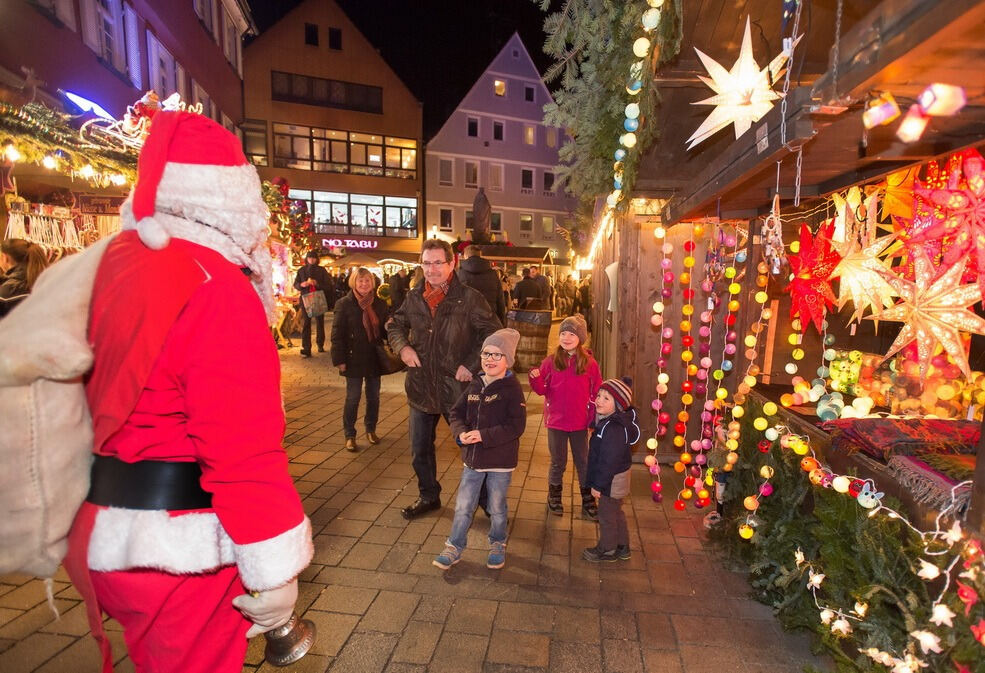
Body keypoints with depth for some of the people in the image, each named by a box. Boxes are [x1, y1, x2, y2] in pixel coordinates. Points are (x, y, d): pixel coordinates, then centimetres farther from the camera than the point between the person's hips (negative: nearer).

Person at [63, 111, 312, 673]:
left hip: (112, 529, 8)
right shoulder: (214, 287, -24)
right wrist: (273, 573, -18)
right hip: (181, 543, -8)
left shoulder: (115, 262, 3)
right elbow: (244, 447, -26)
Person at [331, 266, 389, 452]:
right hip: (354, 359, -4)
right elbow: (337, 334, -7)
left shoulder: (380, 304, 6)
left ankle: (371, 429, 31)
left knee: (374, 396, 13)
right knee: (352, 398, 2)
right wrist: (339, 359, -12)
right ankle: (349, 435, 16)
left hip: (375, 358, 4)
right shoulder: (344, 304, -5)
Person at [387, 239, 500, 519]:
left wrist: (471, 365, -15)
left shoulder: (469, 298, -12)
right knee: (420, 450, 18)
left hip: (457, 387, -4)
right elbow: (395, 325, 18)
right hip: (421, 386, 5)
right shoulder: (414, 298, 3)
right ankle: (429, 496, 41)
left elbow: (494, 335, -8)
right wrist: (402, 346, -2)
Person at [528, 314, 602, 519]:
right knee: (558, 463, 14)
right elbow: (542, 390, -3)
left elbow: (596, 393, -1)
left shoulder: (589, 363, -5)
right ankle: (554, 498, 35)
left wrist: (594, 418, -7)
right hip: (556, 422, 0)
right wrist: (535, 378, -23)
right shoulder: (551, 361, -6)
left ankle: (588, 502, 28)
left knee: (583, 463, 14)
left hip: (580, 423, 0)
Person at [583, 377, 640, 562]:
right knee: (616, 512, 24)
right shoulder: (607, 420, 1)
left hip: (612, 482, -10)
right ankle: (622, 547, 41)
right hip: (615, 480, 10)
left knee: (607, 515, 10)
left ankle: (607, 549, 30)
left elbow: (609, 461, -28)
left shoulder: (613, 428, -31)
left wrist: (599, 485, -21)